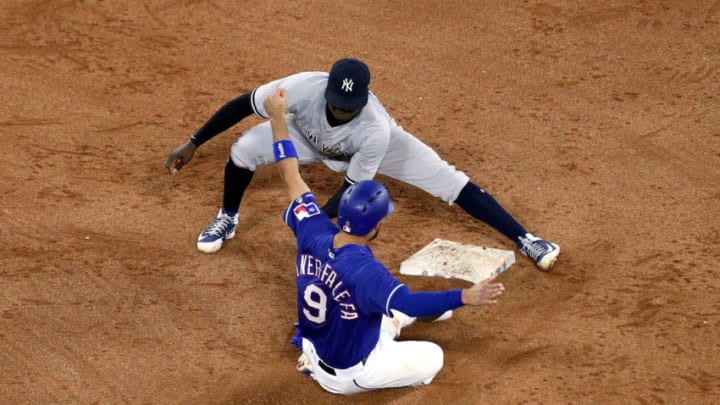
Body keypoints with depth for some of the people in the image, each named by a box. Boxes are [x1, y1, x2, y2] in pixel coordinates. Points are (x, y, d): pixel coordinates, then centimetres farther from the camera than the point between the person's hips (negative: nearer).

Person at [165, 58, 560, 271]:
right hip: (311, 137, 2)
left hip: (371, 147, -2)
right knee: (245, 148, -19)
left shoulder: (376, 129, -43)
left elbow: (353, 188, -30)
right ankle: (227, 219, 12)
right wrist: (193, 143, -27)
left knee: (451, 183, -12)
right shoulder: (304, 88, -42)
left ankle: (523, 239, 0)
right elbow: (244, 104, -29)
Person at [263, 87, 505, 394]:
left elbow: (292, 178, -8)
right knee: (432, 357, 10)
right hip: (349, 374, -7)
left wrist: (278, 118, 1)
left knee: (396, 308, 24)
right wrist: (465, 297, -52)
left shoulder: (313, 234, -18)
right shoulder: (363, 269, -36)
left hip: (315, 350, 7)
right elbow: (410, 303, -45)